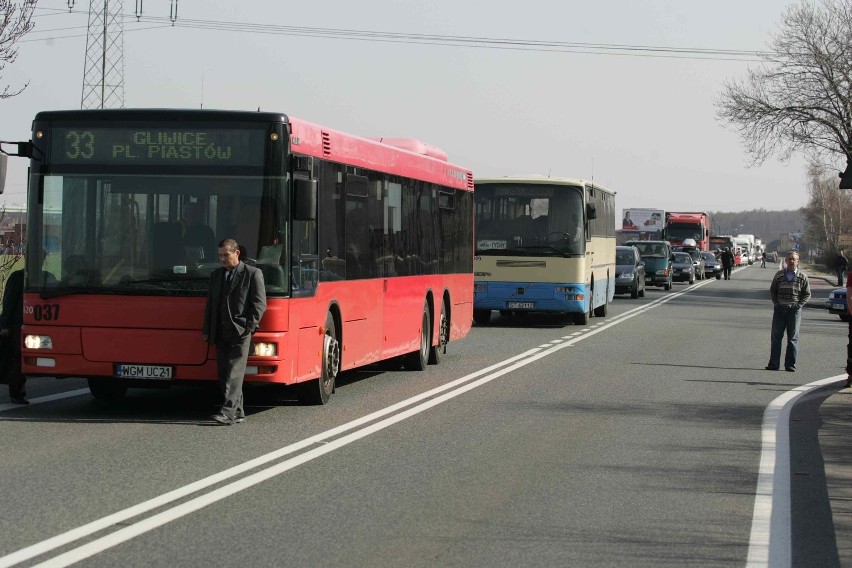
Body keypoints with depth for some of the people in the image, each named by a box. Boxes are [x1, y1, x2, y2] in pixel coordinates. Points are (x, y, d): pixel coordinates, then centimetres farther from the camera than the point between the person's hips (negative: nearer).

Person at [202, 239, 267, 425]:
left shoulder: (253, 274, 0)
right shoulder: (216, 275, 18)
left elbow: (260, 303, -3)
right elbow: (210, 304, 19)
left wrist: (249, 326, -13)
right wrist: (207, 330, 11)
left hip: (240, 333, -6)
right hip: (220, 333, 6)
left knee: (234, 374, -13)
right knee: (223, 374, 6)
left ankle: (228, 412, -20)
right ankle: (238, 411, 14)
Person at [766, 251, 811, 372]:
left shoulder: (802, 276, 2)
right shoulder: (779, 275, 7)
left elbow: (807, 294, 5)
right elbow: (772, 290, 14)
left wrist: (798, 305, -6)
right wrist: (776, 303, 1)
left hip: (794, 309, -2)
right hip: (779, 309, 2)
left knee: (793, 338, 2)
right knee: (776, 336, 1)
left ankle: (790, 364, 7)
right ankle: (773, 363, 5)